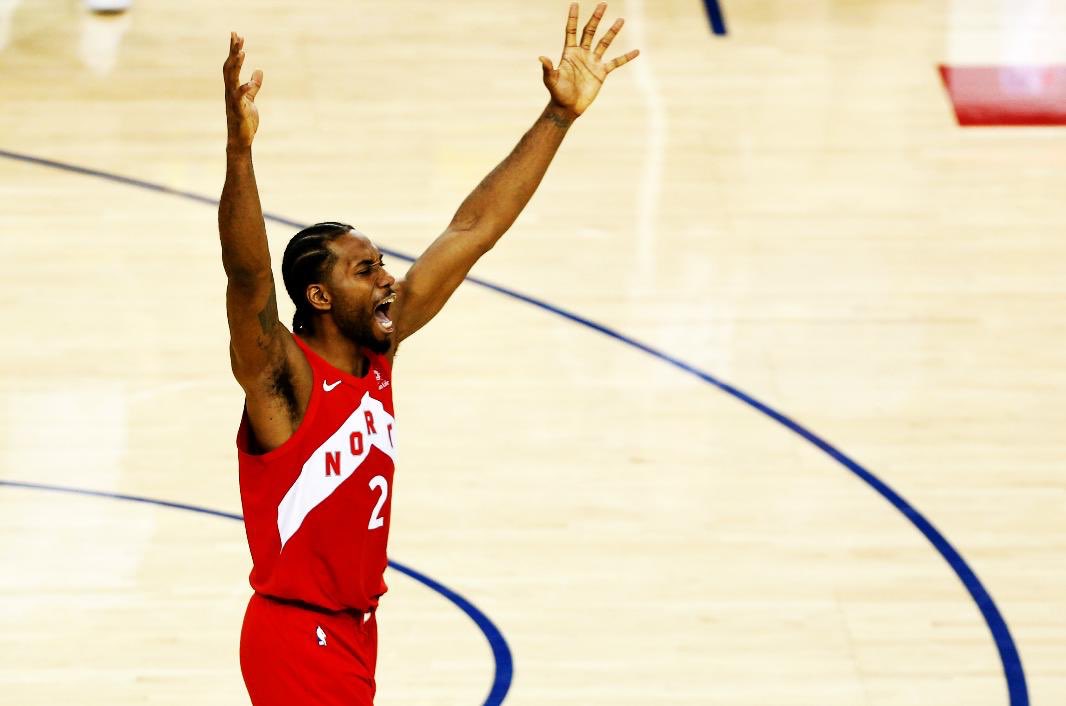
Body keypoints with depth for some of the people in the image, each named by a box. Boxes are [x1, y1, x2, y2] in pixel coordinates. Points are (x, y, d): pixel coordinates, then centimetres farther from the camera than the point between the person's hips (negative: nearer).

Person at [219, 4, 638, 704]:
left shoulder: (380, 350, 1)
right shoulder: (283, 379, -19)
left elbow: (472, 231, 1)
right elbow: (247, 277, -38)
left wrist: (560, 115, 0)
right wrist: (240, 149, -53)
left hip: (355, 630, 8)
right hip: (297, 637, -8)